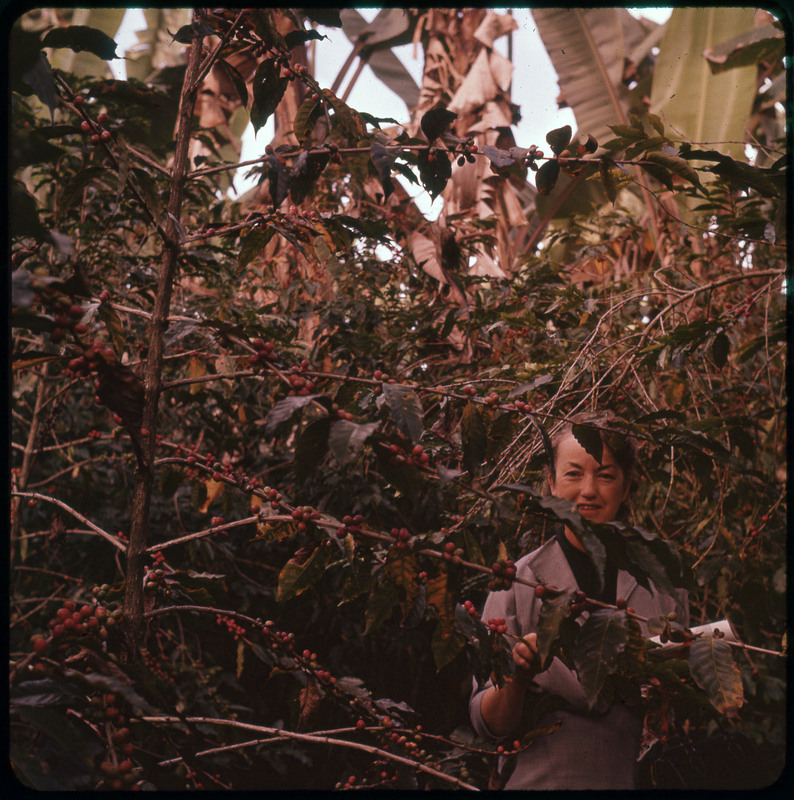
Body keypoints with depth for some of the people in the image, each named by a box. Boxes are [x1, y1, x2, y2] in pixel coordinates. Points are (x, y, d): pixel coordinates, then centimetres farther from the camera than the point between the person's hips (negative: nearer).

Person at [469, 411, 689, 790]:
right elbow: (487, 723, 1)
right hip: (543, 780, -4)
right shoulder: (519, 581, 1)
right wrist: (518, 677, -17)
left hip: (640, 779, 5)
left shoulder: (661, 579, 8)